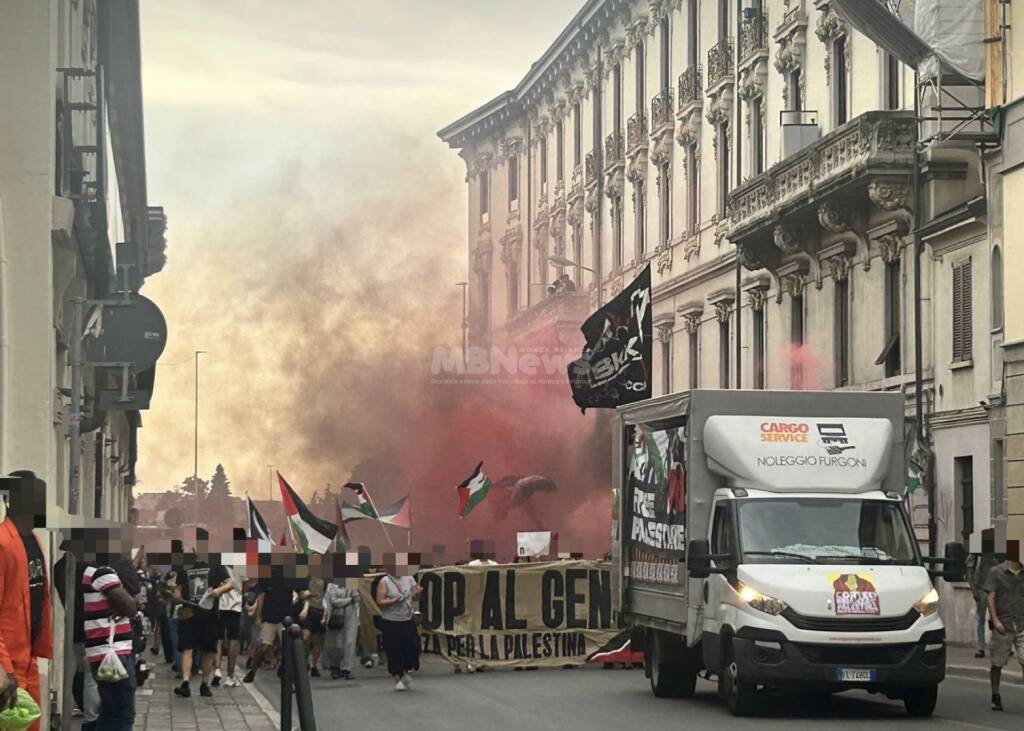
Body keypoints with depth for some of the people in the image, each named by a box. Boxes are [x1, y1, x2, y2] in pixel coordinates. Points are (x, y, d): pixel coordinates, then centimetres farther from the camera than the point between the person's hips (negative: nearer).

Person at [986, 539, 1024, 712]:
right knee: (997, 663, 6)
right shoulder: (996, 572, 0)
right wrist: (995, 620, -15)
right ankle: (995, 696, 19)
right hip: (1002, 626, -2)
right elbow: (991, 598, -4)